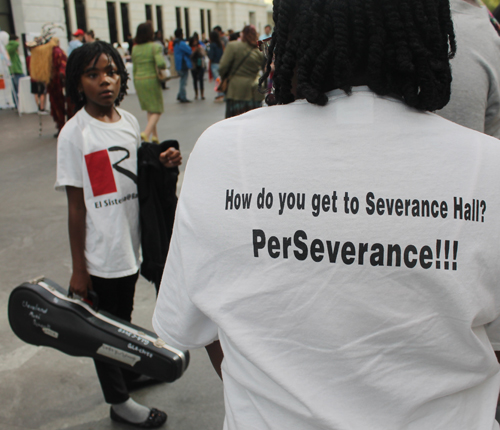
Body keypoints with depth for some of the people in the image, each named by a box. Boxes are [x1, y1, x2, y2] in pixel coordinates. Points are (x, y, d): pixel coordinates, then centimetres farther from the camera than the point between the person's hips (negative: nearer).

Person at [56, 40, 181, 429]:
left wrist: (164, 164, -8)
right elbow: (76, 206, -14)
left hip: (133, 243, 6)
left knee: (124, 316, 24)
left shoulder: (129, 121, 2)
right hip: (101, 252, -6)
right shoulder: (74, 134, -15)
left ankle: (128, 371, 48)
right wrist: (78, 269, -11)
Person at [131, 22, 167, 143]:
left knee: (150, 110, 17)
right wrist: (164, 66, -1)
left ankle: (154, 135, 18)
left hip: (138, 80, 6)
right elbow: (160, 63, -24)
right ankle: (146, 133, -18)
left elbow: (134, 68, 11)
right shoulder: (155, 47, -10)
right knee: (157, 111, 2)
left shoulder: (135, 49, 7)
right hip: (151, 79, -6)